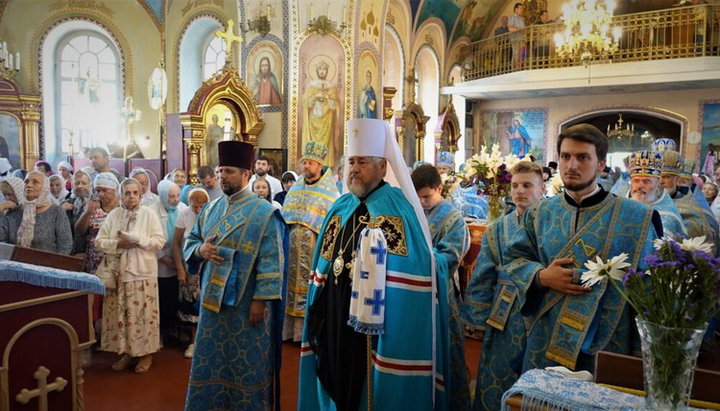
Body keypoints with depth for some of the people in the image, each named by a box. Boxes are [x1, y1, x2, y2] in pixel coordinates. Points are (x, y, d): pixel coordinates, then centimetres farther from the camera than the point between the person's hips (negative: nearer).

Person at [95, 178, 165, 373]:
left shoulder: (149, 214, -1)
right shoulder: (113, 215, 7)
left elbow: (160, 241, -6)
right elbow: (99, 241, 4)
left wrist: (137, 241, -17)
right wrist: (118, 244, -12)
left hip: (142, 271, -3)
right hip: (118, 272, 3)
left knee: (142, 313, 1)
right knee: (120, 314, 7)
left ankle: (146, 353, 12)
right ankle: (126, 352, 20)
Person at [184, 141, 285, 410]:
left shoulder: (264, 213, -11)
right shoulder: (211, 209, 8)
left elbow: (271, 262, -14)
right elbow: (190, 241, 14)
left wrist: (261, 300, -18)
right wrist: (200, 249, -10)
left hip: (247, 305, -6)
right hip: (213, 300, 6)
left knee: (246, 364, 8)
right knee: (211, 361, 17)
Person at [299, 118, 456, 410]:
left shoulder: (398, 207, -10)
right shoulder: (340, 208, 9)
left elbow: (420, 266, -15)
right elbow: (323, 266, 13)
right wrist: (317, 313, 10)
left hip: (376, 328, -6)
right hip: (336, 321, 6)